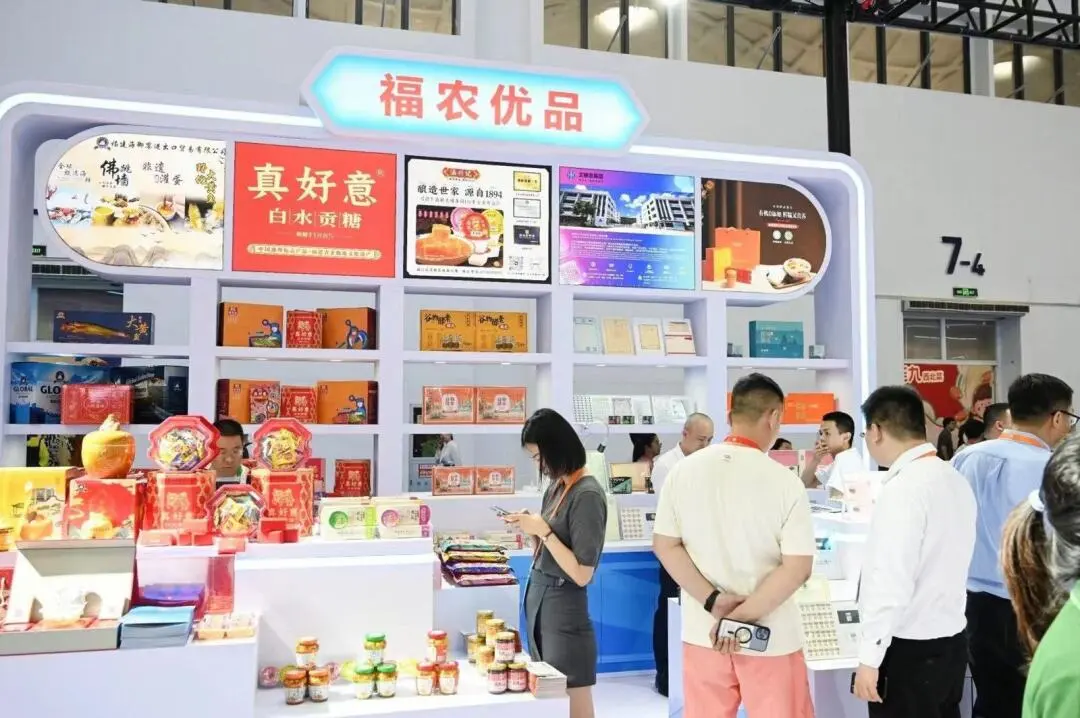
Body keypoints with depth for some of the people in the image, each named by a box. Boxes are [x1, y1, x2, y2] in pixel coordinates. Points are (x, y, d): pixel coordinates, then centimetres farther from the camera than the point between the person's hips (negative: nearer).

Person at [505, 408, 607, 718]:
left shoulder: (587, 495, -17)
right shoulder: (556, 487, 7)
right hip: (538, 596, 8)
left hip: (563, 606, -8)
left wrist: (543, 531, -17)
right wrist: (531, 528, -1)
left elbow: (581, 574, -19)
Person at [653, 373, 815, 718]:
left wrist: (713, 601, -8)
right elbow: (797, 568, -16)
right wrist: (742, 617, -13)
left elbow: (664, 545, -3)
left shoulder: (684, 471, -3)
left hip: (702, 631, 3)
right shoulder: (784, 481, -13)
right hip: (768, 637, -3)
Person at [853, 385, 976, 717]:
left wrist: (870, 657, -17)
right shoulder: (955, 480, 6)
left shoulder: (904, 487, -20)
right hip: (951, 642, 8)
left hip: (910, 650, -8)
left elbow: (892, 580, -23)